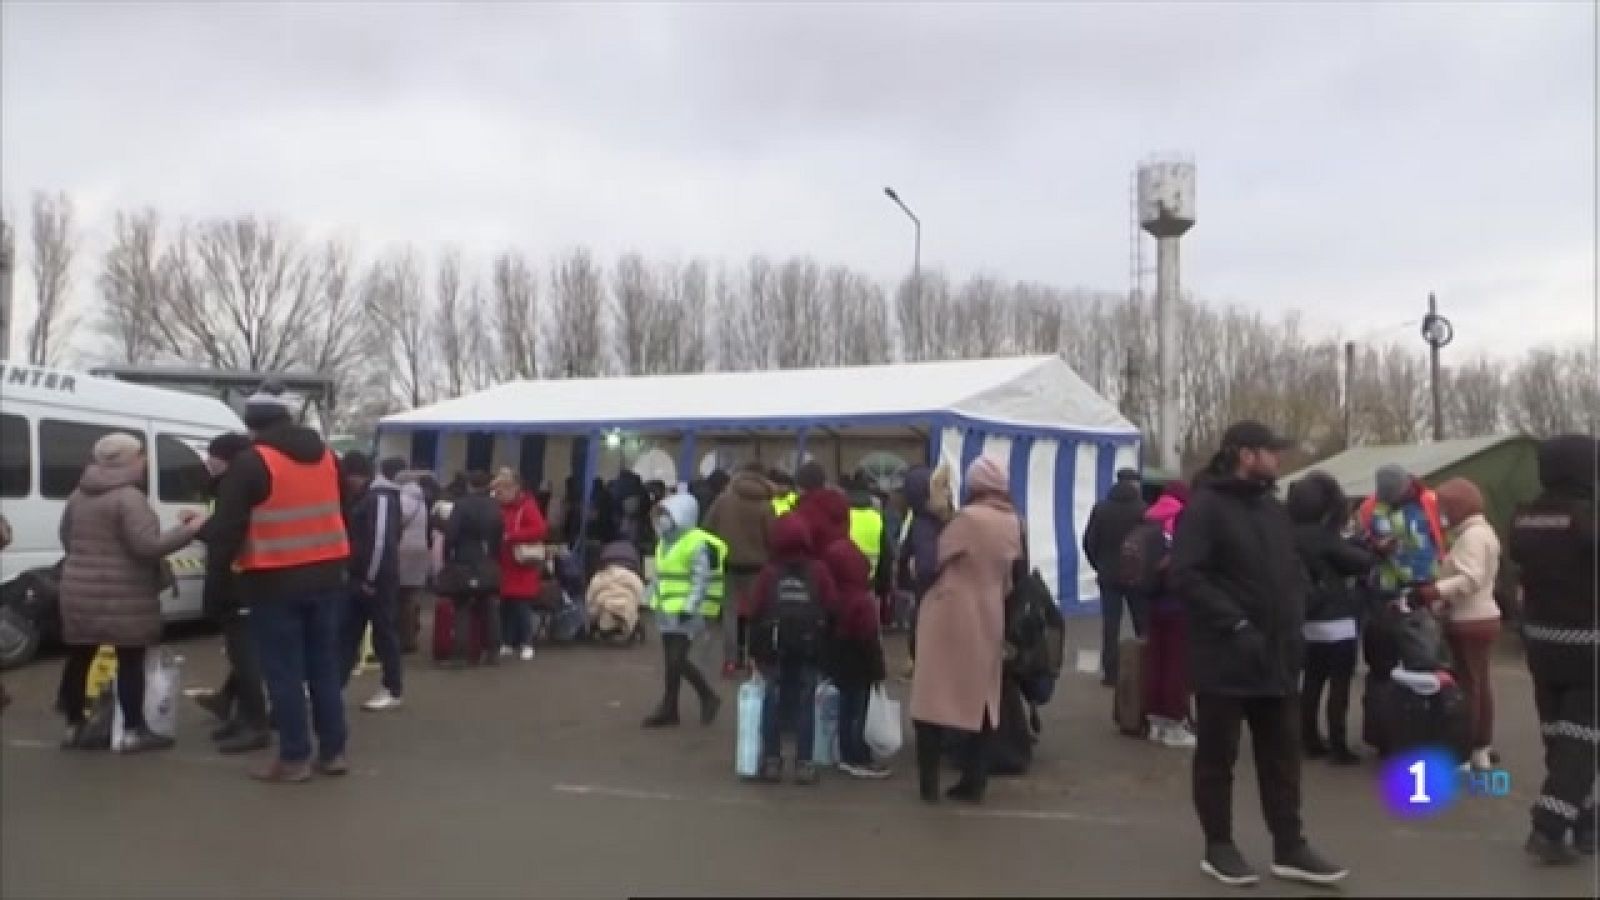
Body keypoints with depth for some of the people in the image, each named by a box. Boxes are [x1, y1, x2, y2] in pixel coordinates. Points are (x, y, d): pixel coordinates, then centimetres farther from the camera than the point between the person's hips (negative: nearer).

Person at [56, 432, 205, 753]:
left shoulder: (79, 495, 11)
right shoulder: (129, 497, -16)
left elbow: (67, 537, 24)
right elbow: (148, 546, -22)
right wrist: (190, 529, -15)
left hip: (79, 592, 8)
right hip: (123, 597, -8)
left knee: (80, 658, 16)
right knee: (130, 661, 0)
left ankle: (74, 727, 25)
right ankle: (134, 732, 4)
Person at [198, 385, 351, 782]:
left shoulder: (250, 464, -10)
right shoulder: (325, 455, 10)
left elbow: (228, 524, -9)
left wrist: (218, 554, 9)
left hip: (275, 581, -6)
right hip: (326, 575, 6)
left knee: (284, 672, 3)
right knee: (325, 667, 13)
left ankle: (294, 757, 7)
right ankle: (333, 751, 18)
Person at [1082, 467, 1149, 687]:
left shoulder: (1101, 508, 2)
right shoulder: (1143, 510, -8)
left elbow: (1089, 542, 1)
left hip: (1109, 576, 2)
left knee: (1110, 625, 3)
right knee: (1143, 624, 10)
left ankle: (1110, 673, 0)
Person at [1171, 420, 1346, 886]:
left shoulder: (1273, 508, 14)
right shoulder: (1204, 506, -10)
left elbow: (1292, 571, 21)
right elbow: (1186, 576, -19)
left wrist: (1293, 622, 5)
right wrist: (1236, 624, -23)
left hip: (1276, 654, 7)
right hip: (1224, 657, -7)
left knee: (1283, 755, 12)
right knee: (1218, 755, 5)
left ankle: (1289, 848, 21)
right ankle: (1218, 847, 17)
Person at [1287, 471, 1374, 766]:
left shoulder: (1292, 536, 6)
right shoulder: (1324, 536, -17)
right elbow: (1361, 562, -11)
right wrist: (1371, 554, 8)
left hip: (1308, 620, 8)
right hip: (1335, 620, -7)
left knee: (1312, 682, 13)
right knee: (1339, 684, -2)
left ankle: (1311, 741, 17)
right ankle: (1338, 746, -1)